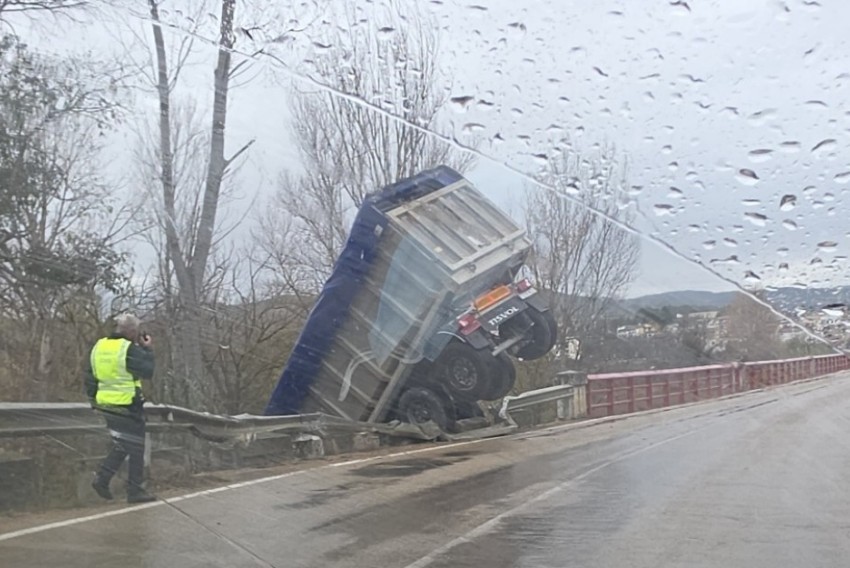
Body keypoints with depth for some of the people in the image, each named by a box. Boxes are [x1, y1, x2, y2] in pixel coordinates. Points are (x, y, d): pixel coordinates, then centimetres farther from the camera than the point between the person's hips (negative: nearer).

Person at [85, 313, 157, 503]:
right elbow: (148, 372, -13)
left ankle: (102, 478, 12)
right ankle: (135, 490, 10)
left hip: (106, 404, 8)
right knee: (136, 448, 4)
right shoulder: (130, 349, -17)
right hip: (127, 406, -8)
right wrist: (148, 350, -2)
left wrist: (93, 399, 19)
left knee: (121, 445, 22)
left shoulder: (99, 346, 7)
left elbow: (89, 376, 11)